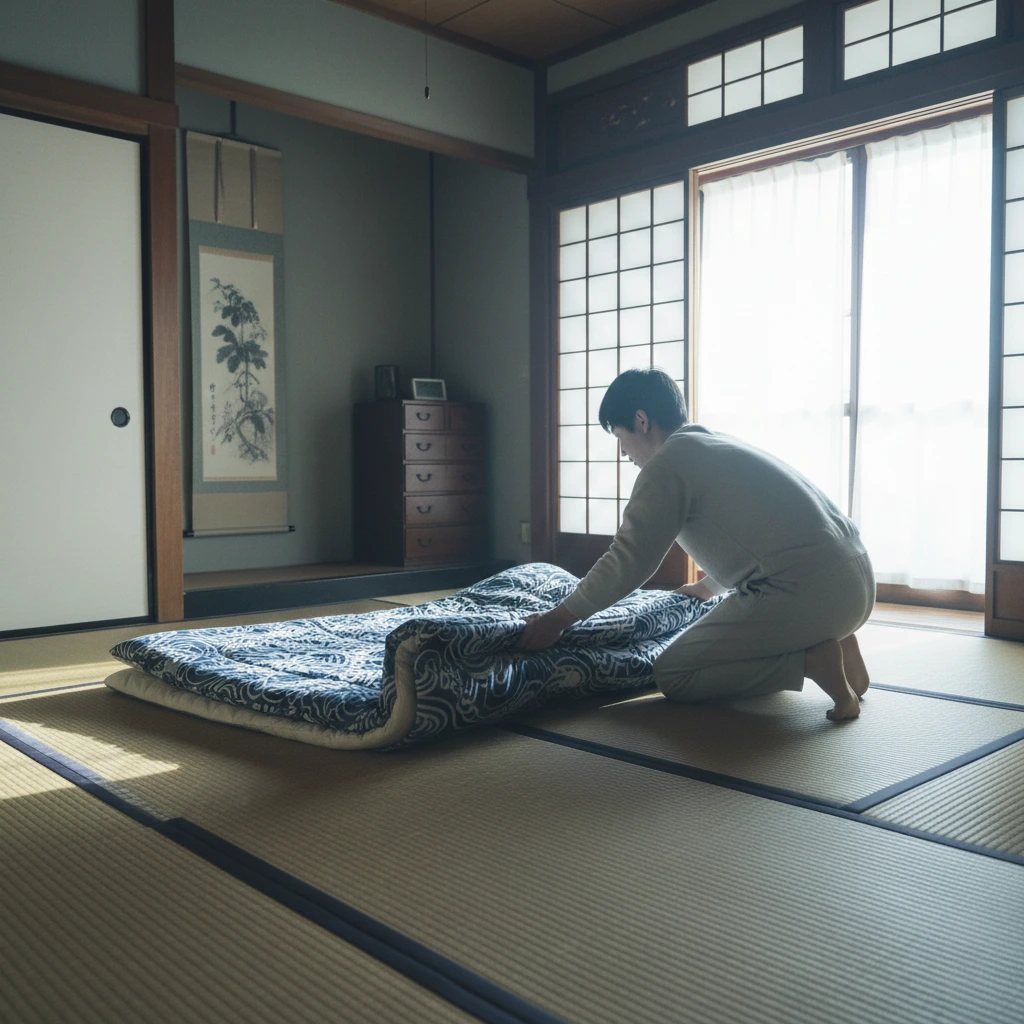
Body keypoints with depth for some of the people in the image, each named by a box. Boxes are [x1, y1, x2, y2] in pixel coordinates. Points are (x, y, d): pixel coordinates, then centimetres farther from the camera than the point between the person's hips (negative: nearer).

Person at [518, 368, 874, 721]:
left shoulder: (668, 461, -5)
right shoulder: (720, 444, 23)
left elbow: (628, 562, -8)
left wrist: (555, 620, 2)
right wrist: (707, 587, 54)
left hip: (807, 590, -9)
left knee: (672, 675, 0)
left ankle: (813, 660, -7)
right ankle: (835, 642, 11)